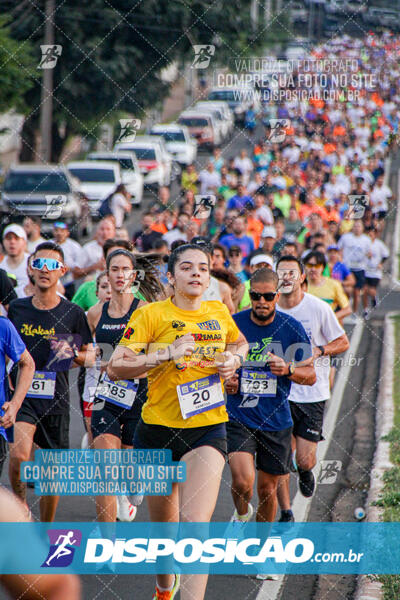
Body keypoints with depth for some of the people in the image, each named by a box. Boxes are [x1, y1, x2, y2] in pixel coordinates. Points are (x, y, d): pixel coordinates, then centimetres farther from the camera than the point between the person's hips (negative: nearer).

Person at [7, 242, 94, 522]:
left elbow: (91, 357, 7)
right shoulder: (16, 309, 5)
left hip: (56, 398, 0)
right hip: (22, 394, 0)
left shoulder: (73, 313, 2)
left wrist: (73, 354, -13)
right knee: (19, 455, -25)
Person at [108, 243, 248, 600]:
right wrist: (166, 354, -23)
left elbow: (240, 343, 29)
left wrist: (234, 358, 5)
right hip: (158, 429, 0)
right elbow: (115, 368, -12)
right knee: (163, 523, 15)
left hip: (208, 429, 1)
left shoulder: (220, 313, 7)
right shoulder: (151, 314, -5)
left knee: (195, 524, -17)